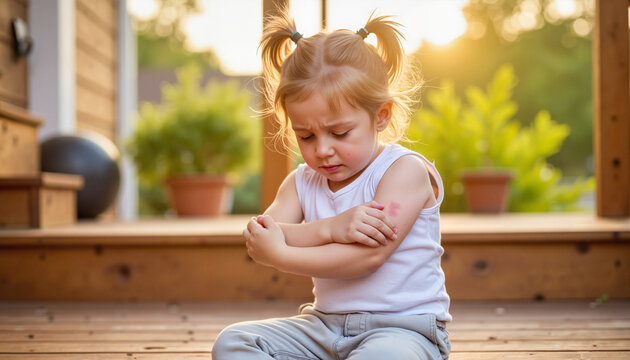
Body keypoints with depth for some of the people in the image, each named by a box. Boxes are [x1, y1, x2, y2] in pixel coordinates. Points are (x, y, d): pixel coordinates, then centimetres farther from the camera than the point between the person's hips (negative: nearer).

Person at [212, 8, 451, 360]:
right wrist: (329, 229, -25)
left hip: (403, 327, -6)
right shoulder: (302, 182, 9)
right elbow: (259, 235, -8)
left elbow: (370, 255, -21)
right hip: (325, 325, 6)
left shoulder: (406, 170, -10)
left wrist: (278, 256, -17)